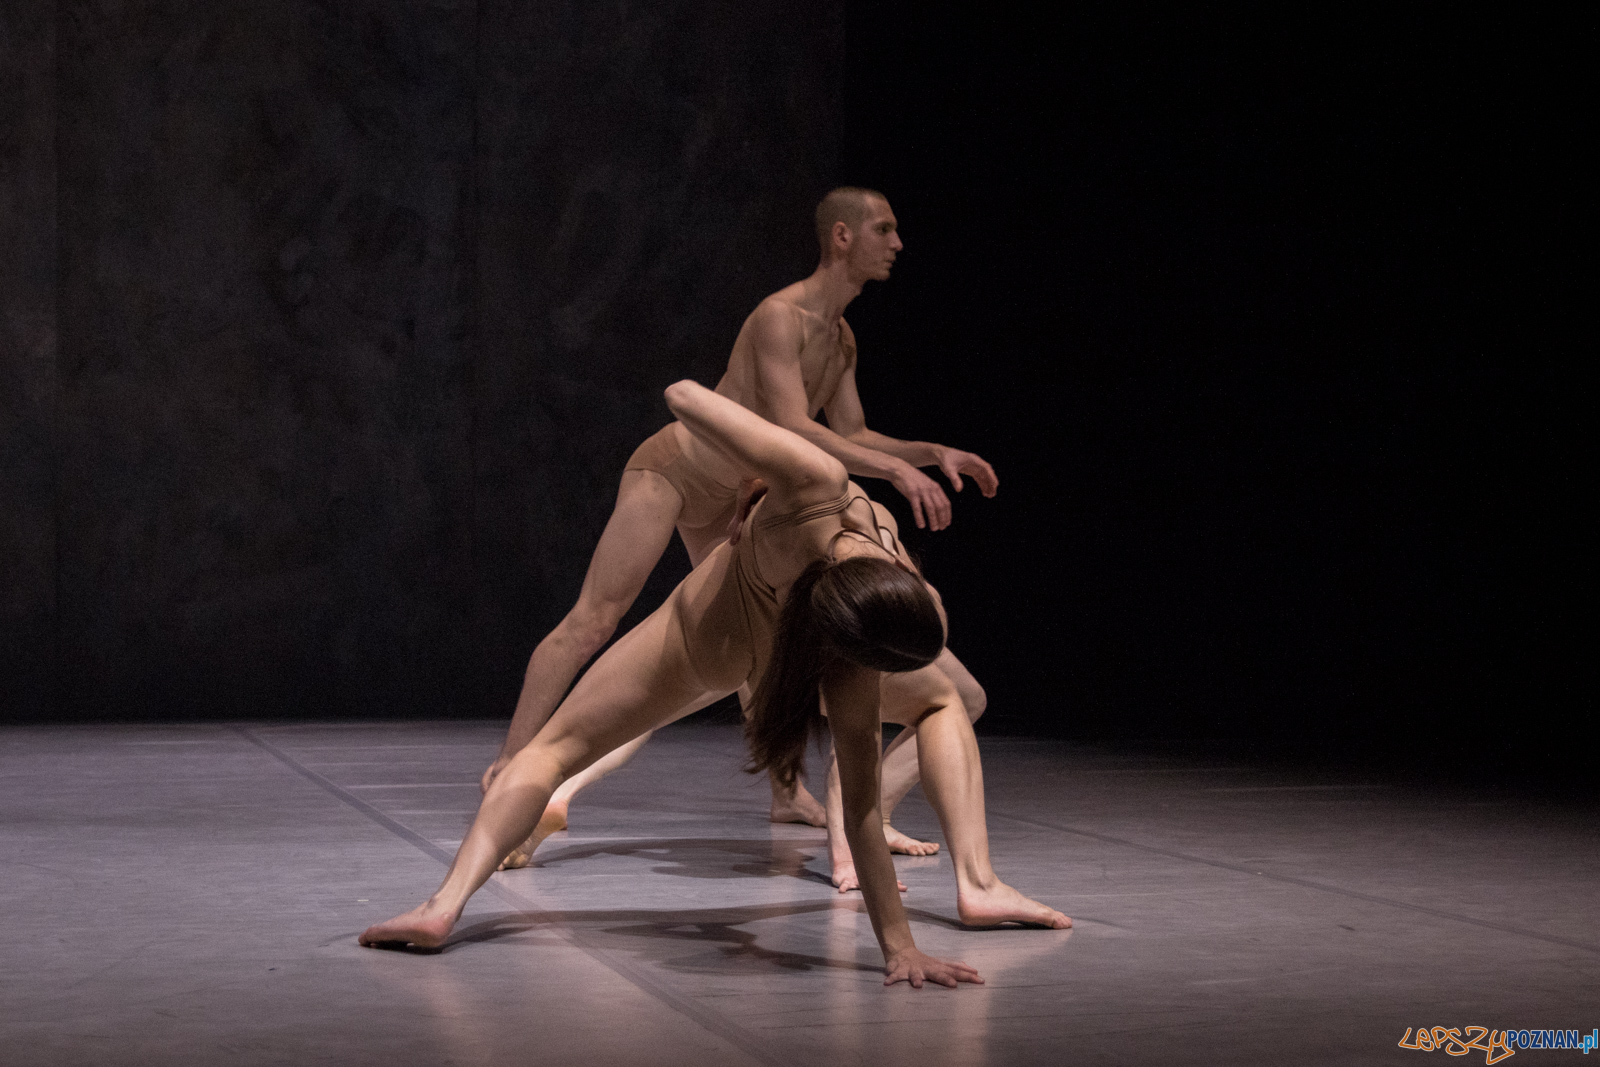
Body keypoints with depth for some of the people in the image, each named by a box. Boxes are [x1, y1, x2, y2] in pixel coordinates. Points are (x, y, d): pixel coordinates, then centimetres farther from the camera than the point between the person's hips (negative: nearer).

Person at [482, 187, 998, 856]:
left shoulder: (842, 341, 5)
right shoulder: (781, 315, -24)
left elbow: (849, 437, 12)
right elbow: (792, 430, -34)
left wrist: (933, 453, 0)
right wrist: (897, 470, -37)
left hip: (728, 503, 9)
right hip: (670, 469, -9)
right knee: (593, 622, -14)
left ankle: (787, 793, 23)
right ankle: (508, 774, -14)